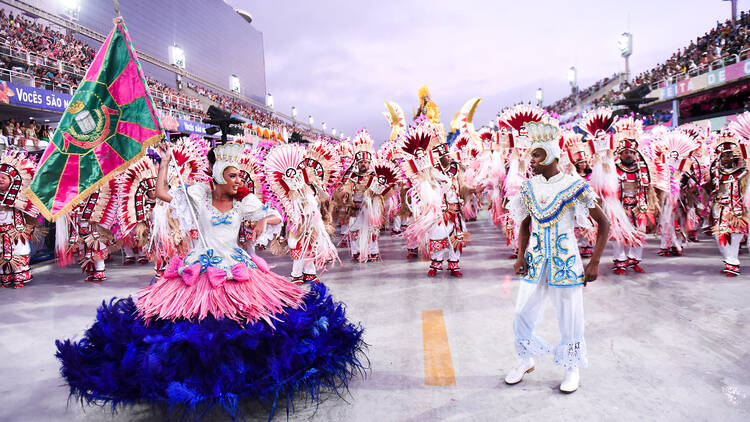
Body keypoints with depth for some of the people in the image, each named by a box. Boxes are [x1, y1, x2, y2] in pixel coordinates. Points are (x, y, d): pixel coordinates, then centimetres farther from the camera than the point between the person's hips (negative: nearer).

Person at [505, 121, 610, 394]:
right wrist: (521, 256, -1)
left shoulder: (575, 187, -10)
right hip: (535, 260, 4)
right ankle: (526, 361, 30)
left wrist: (595, 262, -8)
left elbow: (603, 224, -4)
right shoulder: (529, 187, 4)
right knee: (522, 315, 7)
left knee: (569, 317, 7)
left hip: (565, 261, -4)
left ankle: (572, 369, 29)